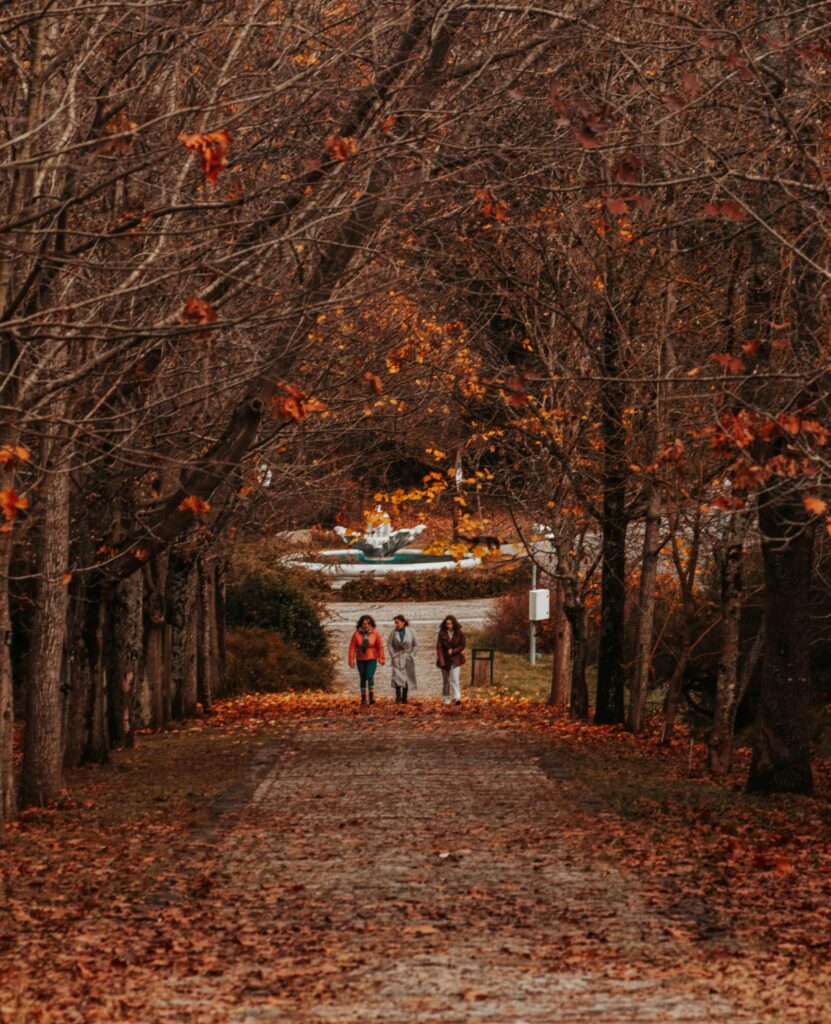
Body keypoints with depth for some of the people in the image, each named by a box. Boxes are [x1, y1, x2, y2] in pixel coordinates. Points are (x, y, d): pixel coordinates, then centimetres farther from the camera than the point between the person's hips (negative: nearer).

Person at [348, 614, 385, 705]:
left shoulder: (375, 633, -7)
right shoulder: (357, 634, -8)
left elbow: (380, 646, -3)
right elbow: (352, 647, -5)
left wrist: (381, 658, -5)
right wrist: (351, 660, -7)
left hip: (372, 659, -2)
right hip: (361, 660, 2)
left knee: (370, 676, -16)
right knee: (363, 679, 9)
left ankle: (372, 697, -14)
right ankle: (363, 698, 18)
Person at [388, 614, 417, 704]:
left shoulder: (411, 631, -3)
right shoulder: (394, 632, -2)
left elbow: (415, 644, 4)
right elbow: (389, 644, 3)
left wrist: (412, 655, -2)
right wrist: (393, 655, -5)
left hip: (408, 658, 1)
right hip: (397, 658, -1)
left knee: (407, 678, 5)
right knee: (397, 676, -14)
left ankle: (404, 698, 14)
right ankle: (398, 697, -13)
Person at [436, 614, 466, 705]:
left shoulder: (459, 633, -3)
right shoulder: (442, 633, -3)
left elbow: (462, 645, 2)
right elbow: (439, 647, -6)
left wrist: (453, 651, -14)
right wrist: (441, 661, -14)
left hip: (456, 659, -1)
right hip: (445, 659, 1)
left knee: (455, 678, -16)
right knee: (446, 680, 7)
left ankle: (457, 698, -22)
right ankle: (446, 699, 17)